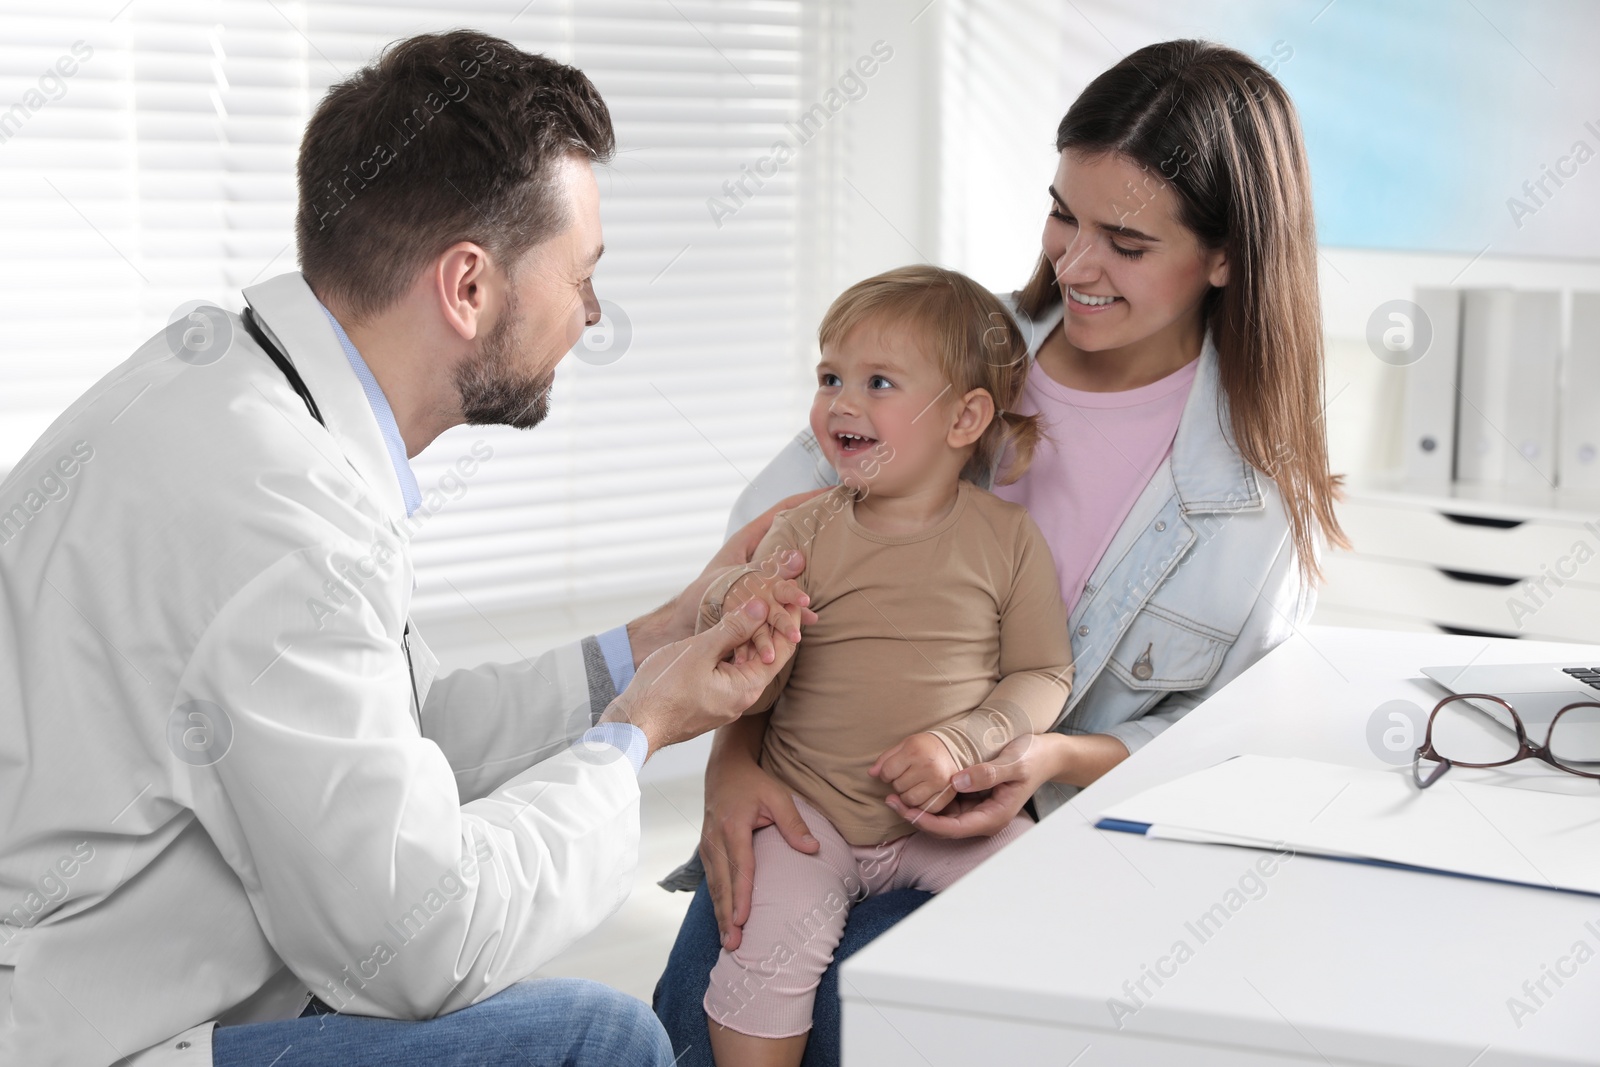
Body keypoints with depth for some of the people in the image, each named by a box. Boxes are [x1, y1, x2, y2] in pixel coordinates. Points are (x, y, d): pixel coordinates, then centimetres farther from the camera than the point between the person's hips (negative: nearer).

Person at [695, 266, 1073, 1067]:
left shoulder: (1007, 537, 0)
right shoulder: (804, 532, 1)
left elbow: (1043, 675, 1)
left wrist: (961, 743, -16)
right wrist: (738, 617, -24)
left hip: (950, 817, 0)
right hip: (811, 809, 0)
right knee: (770, 944, -23)